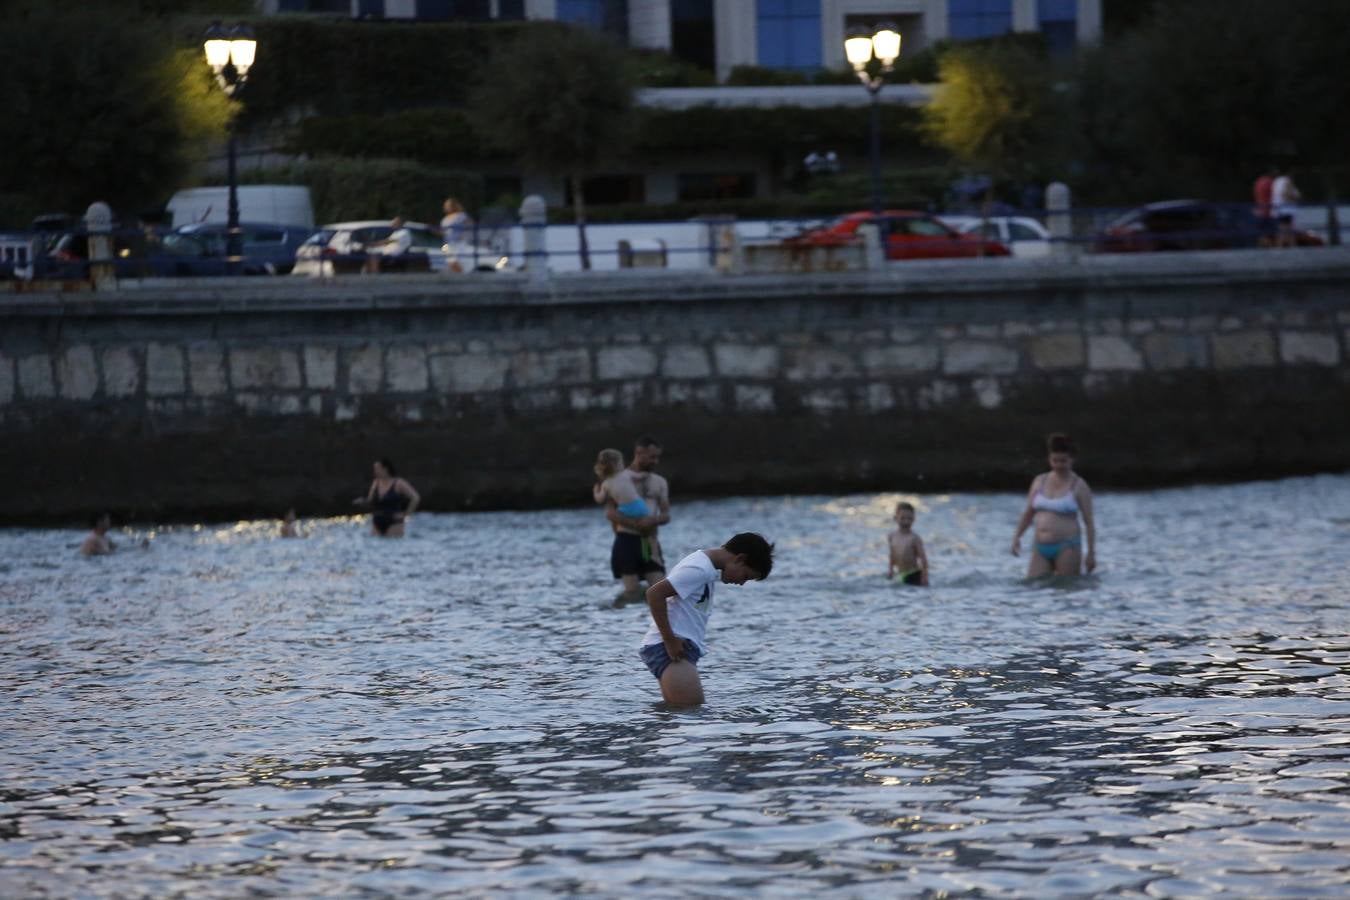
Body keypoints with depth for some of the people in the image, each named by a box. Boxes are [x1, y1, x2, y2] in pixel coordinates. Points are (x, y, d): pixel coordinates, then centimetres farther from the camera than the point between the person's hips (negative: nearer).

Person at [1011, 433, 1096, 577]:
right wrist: (1017, 537, 6)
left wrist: (1091, 553, -9)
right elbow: (1028, 513, 18)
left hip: (1066, 548, -5)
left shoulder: (1079, 486, -3)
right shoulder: (1039, 481, 11)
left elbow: (1089, 522, -4)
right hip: (1041, 549, 5)